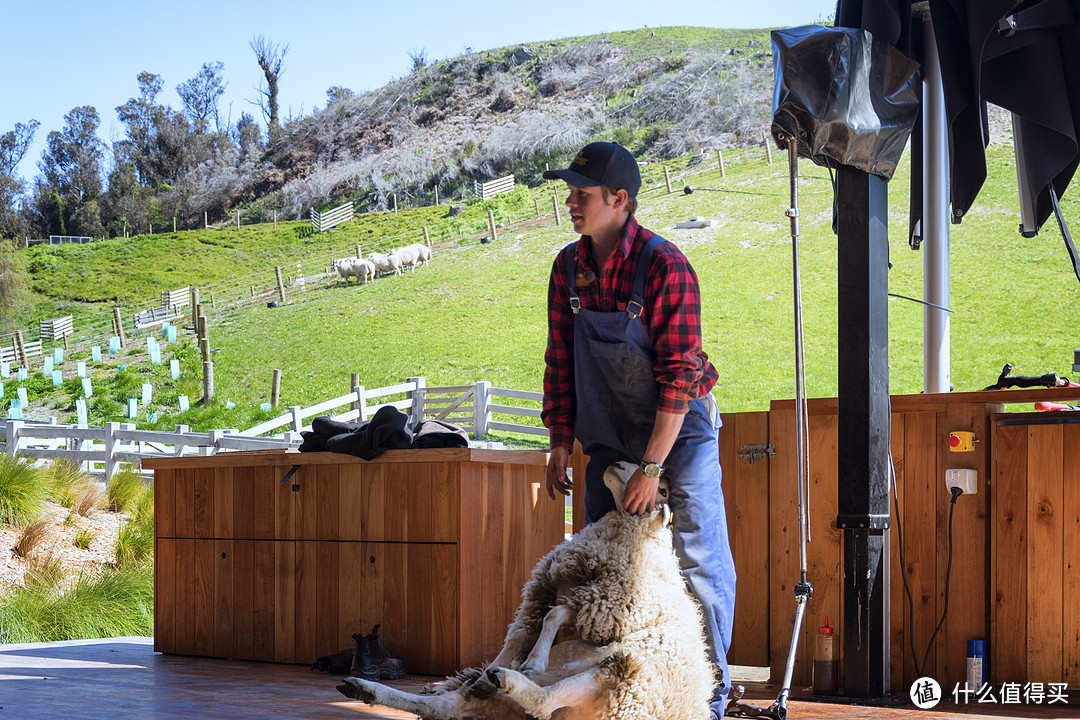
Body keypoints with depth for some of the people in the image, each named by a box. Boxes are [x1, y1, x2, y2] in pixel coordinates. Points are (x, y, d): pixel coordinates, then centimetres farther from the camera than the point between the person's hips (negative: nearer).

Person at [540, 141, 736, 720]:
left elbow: (679, 374, -22)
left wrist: (652, 466, -24)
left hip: (680, 429, -6)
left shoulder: (664, 265, -20)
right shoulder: (569, 267, 0)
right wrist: (560, 446, 3)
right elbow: (560, 362, 8)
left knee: (699, 562, -6)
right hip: (609, 435, 6)